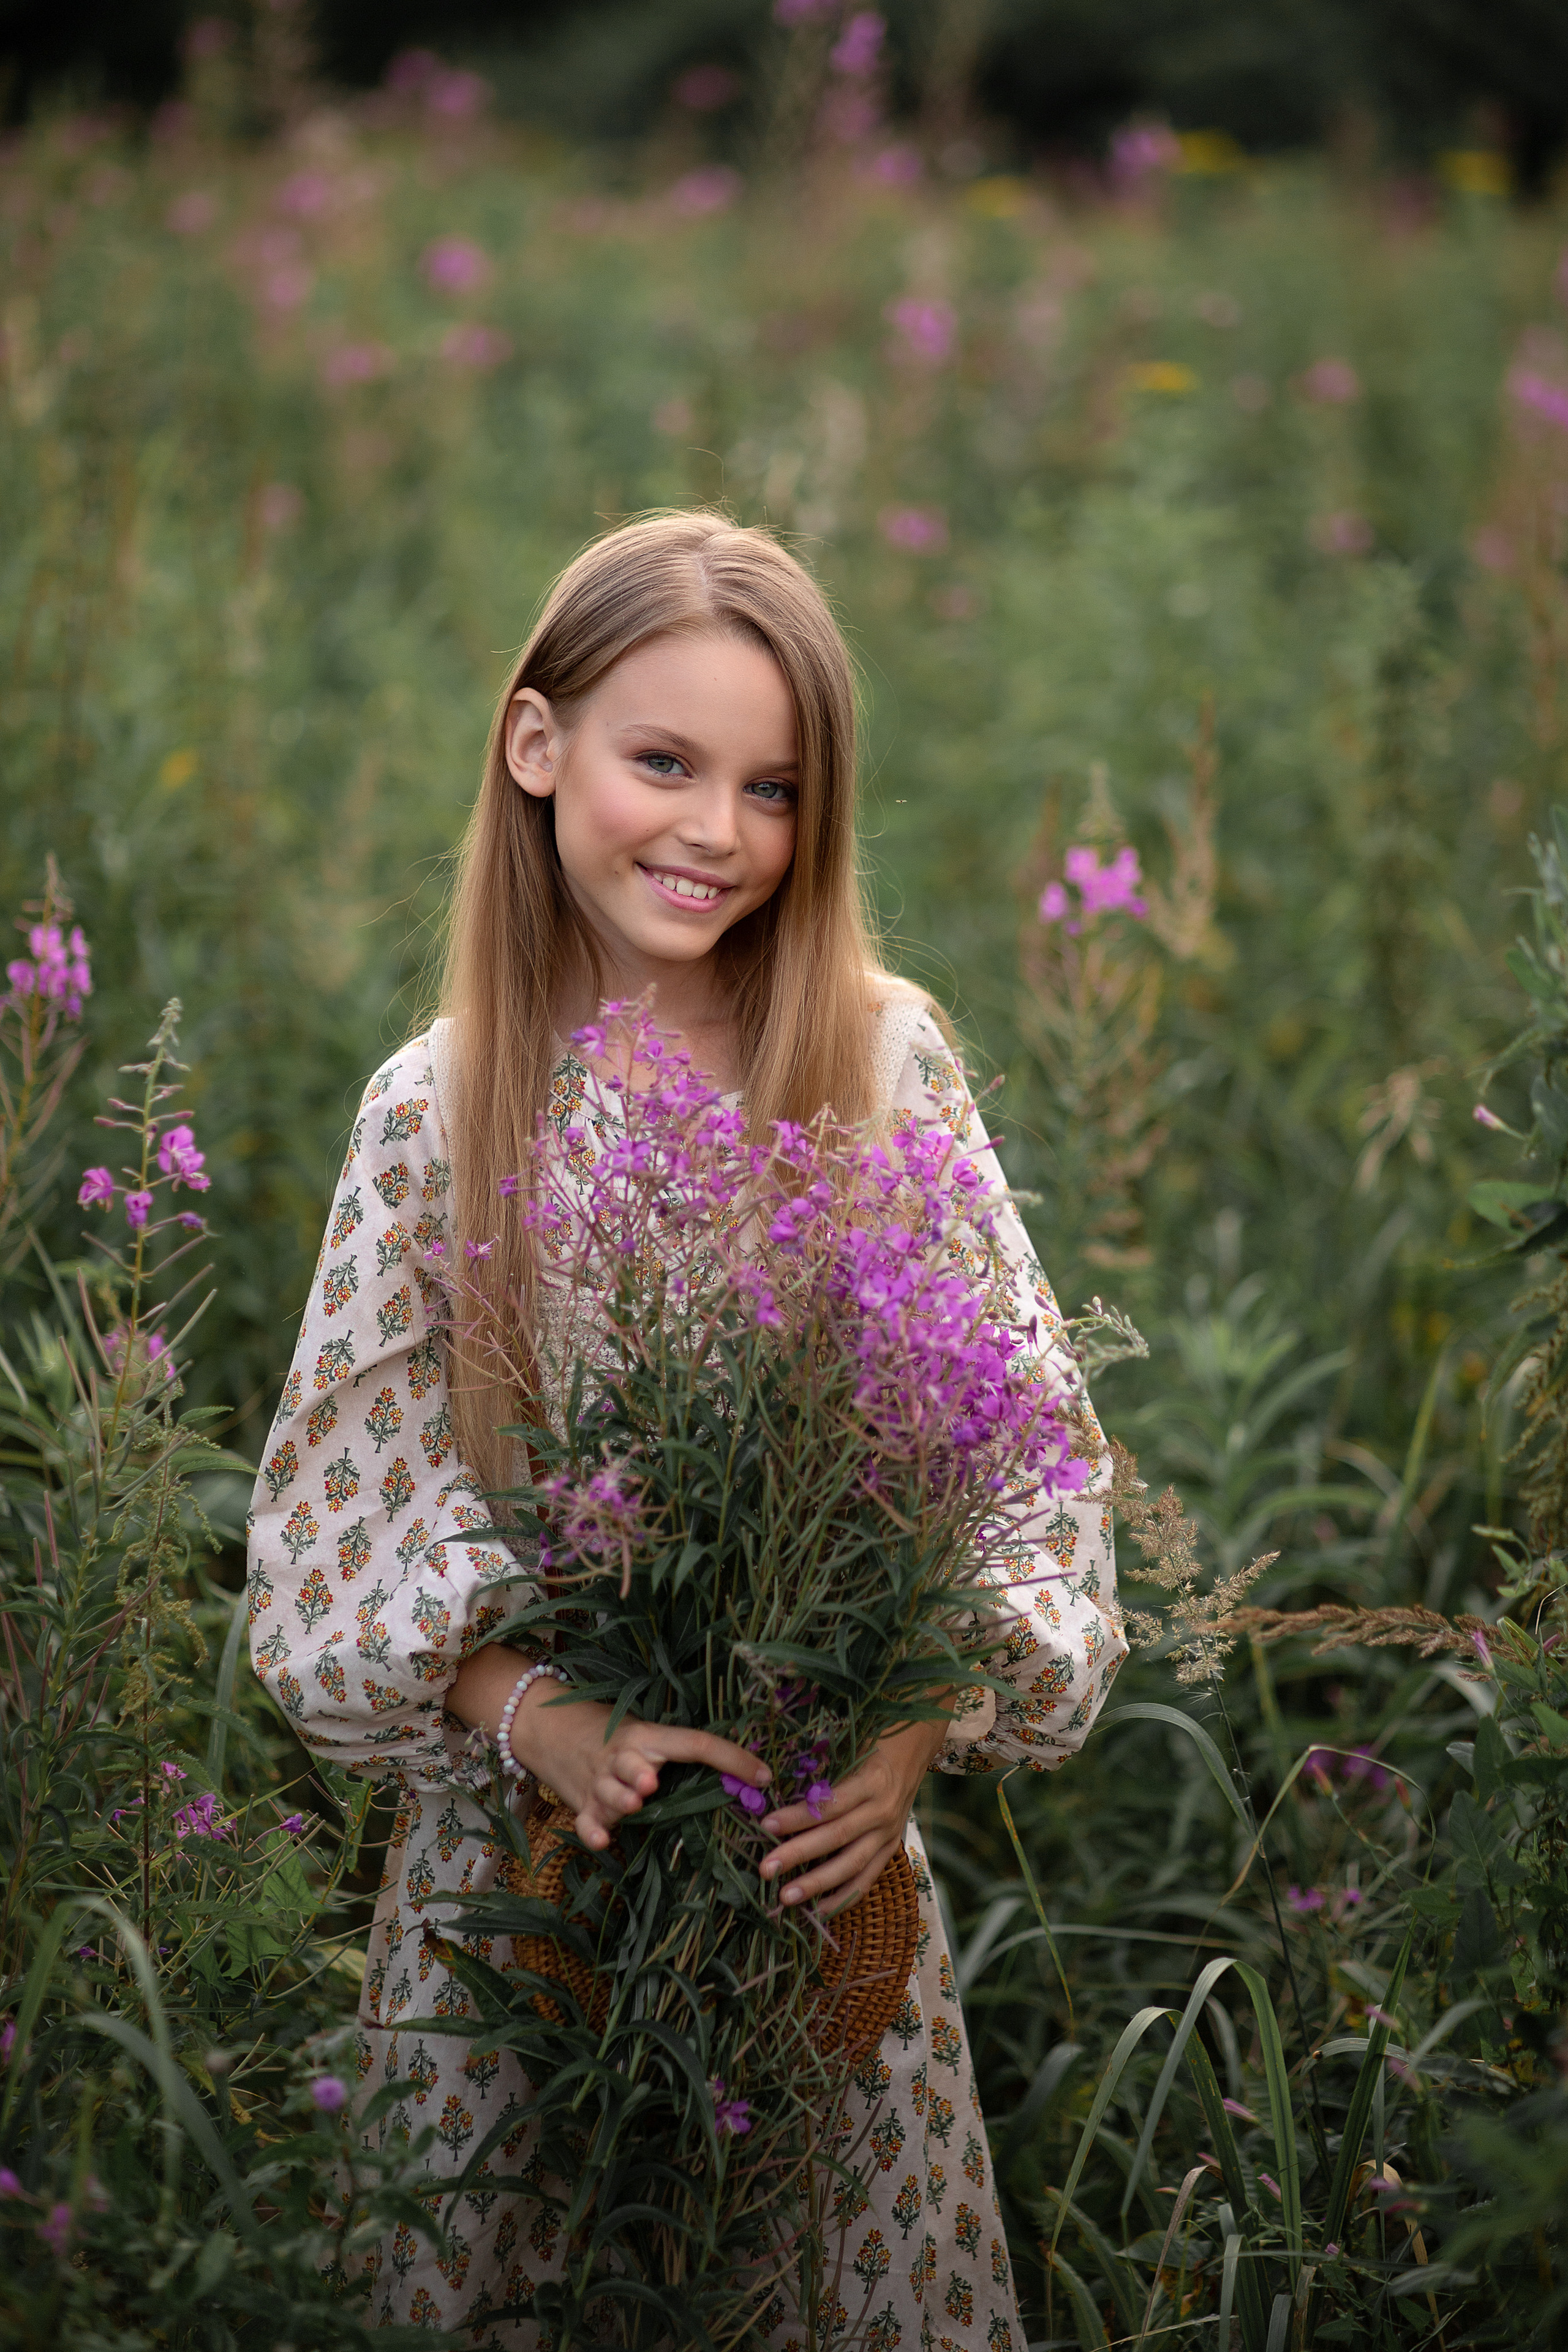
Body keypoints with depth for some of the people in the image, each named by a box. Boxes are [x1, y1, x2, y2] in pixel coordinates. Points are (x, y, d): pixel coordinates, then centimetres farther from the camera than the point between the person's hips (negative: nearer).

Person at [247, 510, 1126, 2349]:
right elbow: (351, 1524, -4)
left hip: (830, 1834, 1)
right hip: (524, 1814, 0)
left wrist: (926, 1720, -17)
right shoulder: (435, 1110, -4)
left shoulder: (886, 1059, -3)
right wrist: (537, 1715, -21)